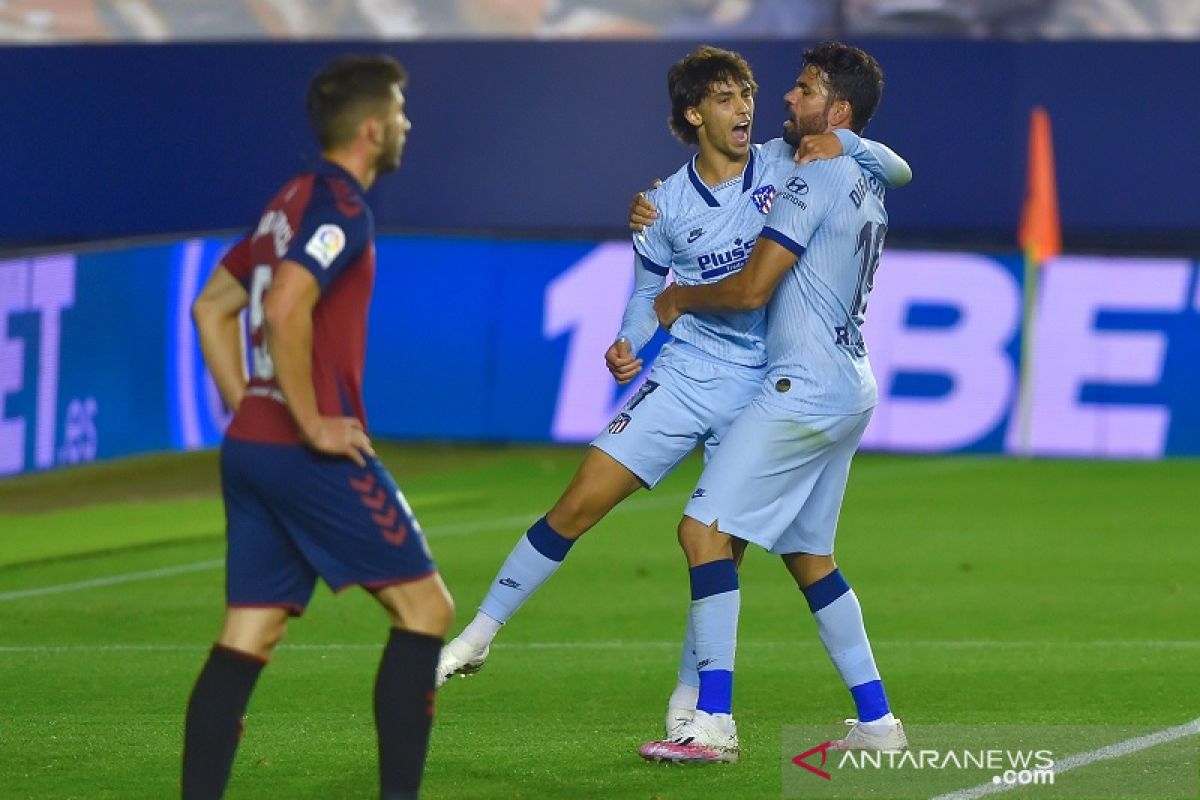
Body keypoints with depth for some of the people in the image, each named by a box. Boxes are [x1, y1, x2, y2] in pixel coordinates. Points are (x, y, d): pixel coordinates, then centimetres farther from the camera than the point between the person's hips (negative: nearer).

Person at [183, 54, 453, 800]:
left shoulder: (293, 201, 18)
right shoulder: (341, 205, -11)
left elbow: (212, 307, 25)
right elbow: (285, 308, -25)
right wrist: (312, 424, -19)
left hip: (250, 449, 9)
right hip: (313, 454, -9)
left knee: (247, 638, 6)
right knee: (425, 607, -2)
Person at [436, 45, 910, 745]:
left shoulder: (787, 167, -1)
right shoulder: (667, 205, 2)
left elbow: (898, 171, 3)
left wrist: (838, 143, -16)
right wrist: (629, 346, -5)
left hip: (763, 391, -1)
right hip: (684, 378, 1)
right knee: (580, 504, -6)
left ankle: (690, 704, 10)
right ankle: (478, 635, 5)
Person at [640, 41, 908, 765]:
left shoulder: (815, 181, -14)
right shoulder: (866, 185, 17)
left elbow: (752, 289, -18)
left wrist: (682, 297, 2)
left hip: (805, 389, -10)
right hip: (851, 387, 10)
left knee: (706, 527, -11)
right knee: (808, 556, 17)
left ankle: (714, 723, -17)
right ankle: (878, 722, 16)